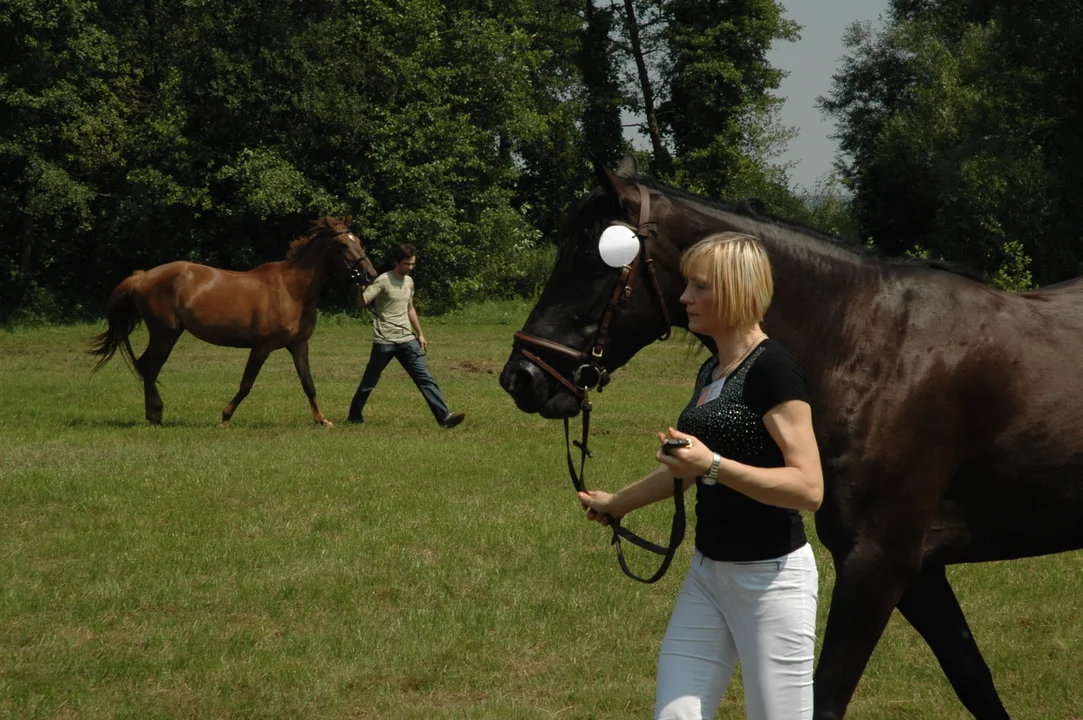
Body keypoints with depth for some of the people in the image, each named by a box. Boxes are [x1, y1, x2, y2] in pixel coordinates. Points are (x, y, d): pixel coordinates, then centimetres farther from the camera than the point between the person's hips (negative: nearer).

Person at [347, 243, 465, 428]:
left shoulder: (409, 281, 13)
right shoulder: (383, 281, -10)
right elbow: (362, 302, -20)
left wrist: (420, 334, 25)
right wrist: (360, 285, -37)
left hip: (407, 339, 6)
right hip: (384, 341, -6)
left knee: (425, 378, -5)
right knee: (369, 382, 4)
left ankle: (444, 416, -11)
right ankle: (354, 417, 20)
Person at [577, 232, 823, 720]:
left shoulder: (772, 370, -16)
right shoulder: (710, 372, 10)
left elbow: (809, 488, -23)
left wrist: (714, 465, -30)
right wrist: (616, 504, 36)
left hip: (771, 576, -9)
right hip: (707, 571, 9)